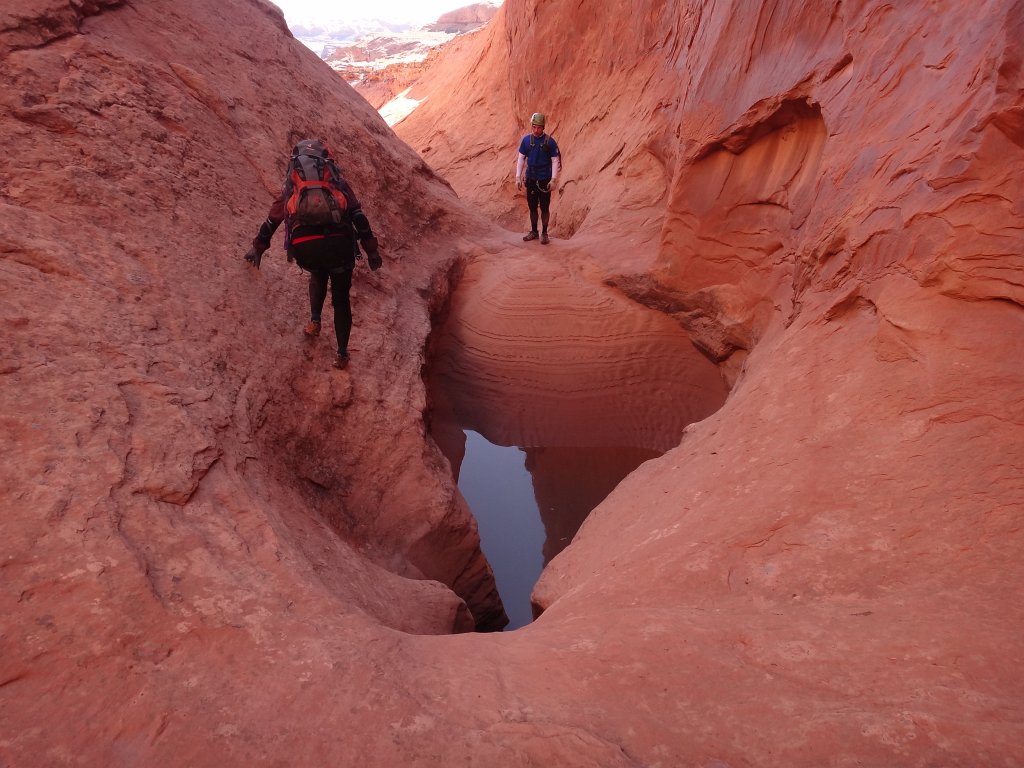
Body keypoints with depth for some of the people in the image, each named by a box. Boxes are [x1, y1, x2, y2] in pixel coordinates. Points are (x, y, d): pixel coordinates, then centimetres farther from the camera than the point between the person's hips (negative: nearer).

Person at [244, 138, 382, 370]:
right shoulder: (336, 179, 21)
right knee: (341, 297, 18)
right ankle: (342, 353, 20)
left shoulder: (290, 183, 25)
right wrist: (371, 250, 12)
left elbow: (272, 219, 32)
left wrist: (258, 248, 44)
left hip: (304, 246, 1)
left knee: (318, 276, 37)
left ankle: (314, 321, 25)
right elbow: (358, 214, 11)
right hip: (338, 242, -1)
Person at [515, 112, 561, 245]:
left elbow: (555, 161, -7)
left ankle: (544, 233, 16)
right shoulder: (526, 140, -1)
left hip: (544, 180, -3)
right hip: (530, 179, 3)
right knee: (532, 206, 11)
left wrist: (553, 179, -14)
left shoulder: (549, 141, -9)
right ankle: (534, 231, 25)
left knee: (544, 208, 4)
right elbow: (521, 159, 5)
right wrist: (518, 177, 0)